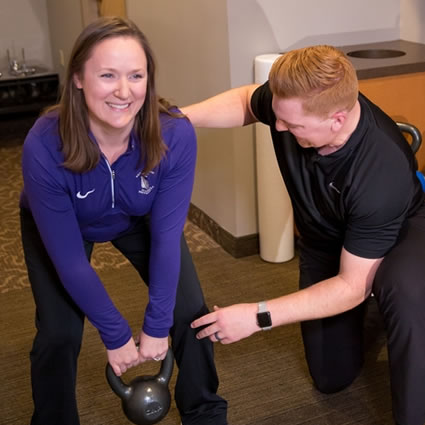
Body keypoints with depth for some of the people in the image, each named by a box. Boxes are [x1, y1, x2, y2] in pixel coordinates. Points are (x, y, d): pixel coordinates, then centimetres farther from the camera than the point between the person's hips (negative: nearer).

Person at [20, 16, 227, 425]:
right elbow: (68, 260, -29)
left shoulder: (175, 134, -35)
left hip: (138, 221, 2)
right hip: (57, 227, -1)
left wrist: (156, 324, -19)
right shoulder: (44, 146, -38)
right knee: (58, 333, -13)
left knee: (189, 311, -5)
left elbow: (166, 235, -25)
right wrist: (115, 334, -20)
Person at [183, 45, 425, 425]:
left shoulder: (382, 173, -43)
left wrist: (258, 316, -35)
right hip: (325, 237, 5)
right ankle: (371, 315, 41)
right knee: (332, 378, 13)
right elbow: (246, 101, -4)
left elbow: (352, 285, -33)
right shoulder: (291, 98, -30)